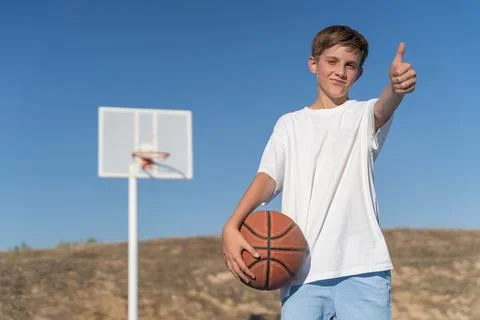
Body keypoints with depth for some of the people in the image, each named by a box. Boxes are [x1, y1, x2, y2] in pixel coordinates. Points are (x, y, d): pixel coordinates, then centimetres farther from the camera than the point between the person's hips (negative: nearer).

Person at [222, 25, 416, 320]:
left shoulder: (363, 115, 9)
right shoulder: (290, 124, 15)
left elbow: (382, 110, -15)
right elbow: (268, 176, 3)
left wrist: (396, 87, -40)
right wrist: (232, 226, -15)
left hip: (362, 266, -1)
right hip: (302, 270, 2)